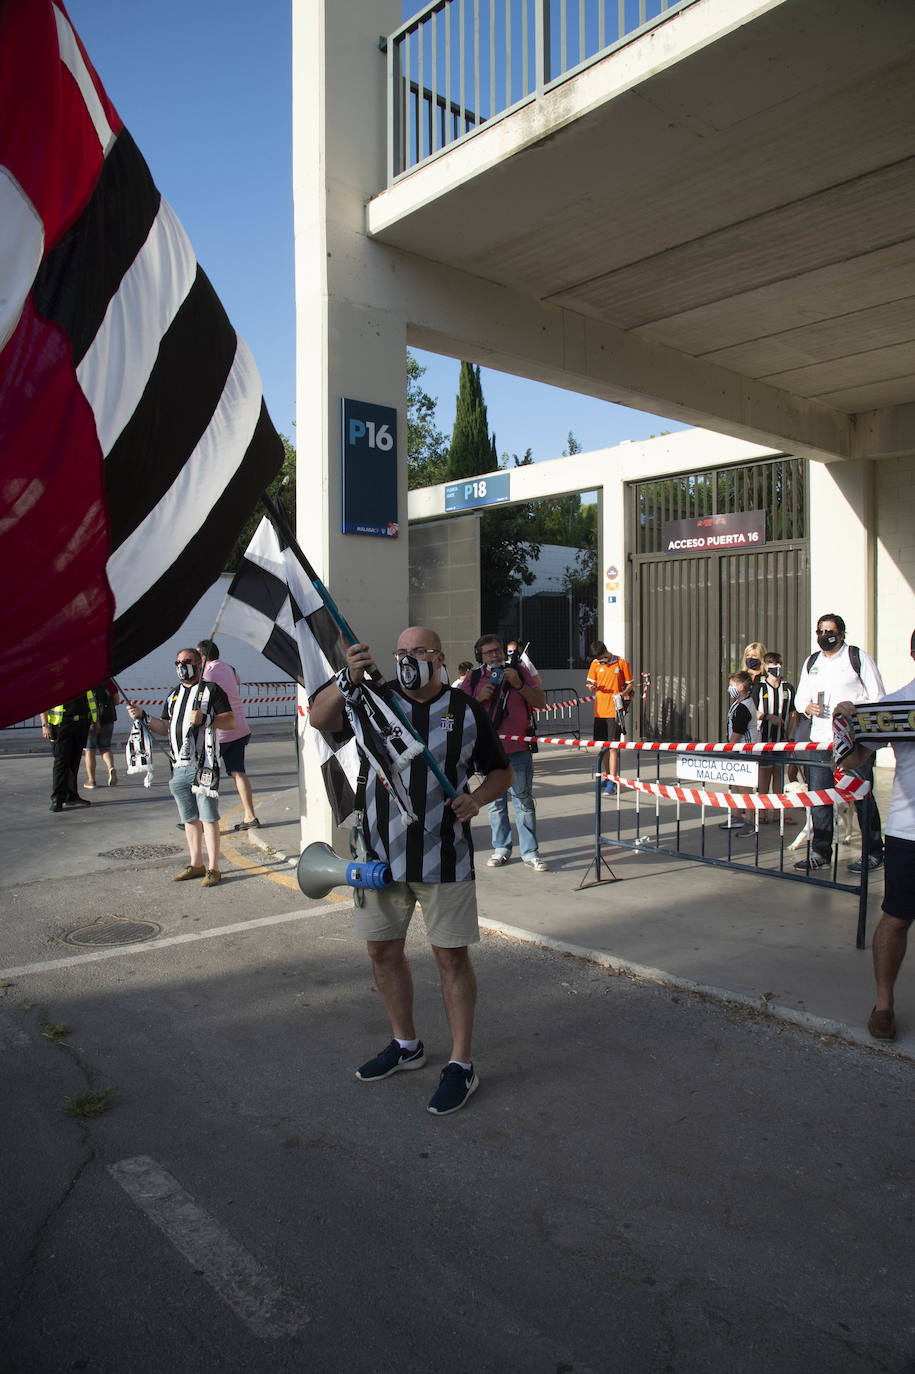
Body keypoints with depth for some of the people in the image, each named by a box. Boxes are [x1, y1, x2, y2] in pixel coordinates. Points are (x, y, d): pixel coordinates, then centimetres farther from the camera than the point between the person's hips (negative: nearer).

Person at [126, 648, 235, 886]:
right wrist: (142, 716, 8)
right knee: (189, 819, 13)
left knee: (208, 818, -5)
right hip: (179, 768, 6)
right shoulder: (173, 696, 22)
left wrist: (205, 719, -20)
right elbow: (165, 728, 21)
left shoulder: (211, 690, 2)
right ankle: (196, 865, 23)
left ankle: (213, 869, -1)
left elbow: (230, 721, -6)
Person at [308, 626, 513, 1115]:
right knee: (383, 949, 13)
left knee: (452, 956, 2)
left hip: (443, 859, -3)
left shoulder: (466, 711, 2)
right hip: (381, 853, 3)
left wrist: (476, 798, -12)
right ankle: (405, 1044, 34)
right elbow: (320, 718, -13)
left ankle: (461, 1064, 16)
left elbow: (501, 771, 10)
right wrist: (348, 679, -31)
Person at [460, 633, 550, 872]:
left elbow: (541, 702, 2)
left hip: (519, 750, -1)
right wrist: (479, 698, -12)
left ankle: (530, 852, 9)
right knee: (495, 802, 8)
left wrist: (518, 684, -12)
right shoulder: (473, 679, 7)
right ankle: (501, 849, 20)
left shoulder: (519, 672, 6)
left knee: (524, 801, 2)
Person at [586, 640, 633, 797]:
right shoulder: (595, 664, 9)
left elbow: (630, 684, 6)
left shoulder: (621, 663, -1)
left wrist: (622, 694, -13)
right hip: (599, 711, 4)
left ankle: (612, 783, -4)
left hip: (615, 711, -4)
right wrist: (591, 687, -10)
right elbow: (591, 684, 14)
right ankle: (609, 776, 27)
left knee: (613, 747, -7)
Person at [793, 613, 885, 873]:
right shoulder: (811, 662, 17)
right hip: (820, 741, 4)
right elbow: (800, 697, 22)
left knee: (862, 797, -1)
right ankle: (820, 852, 11)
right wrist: (807, 707, -2)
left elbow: (877, 696, 1)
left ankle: (873, 853, 11)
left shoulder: (858, 657, 2)